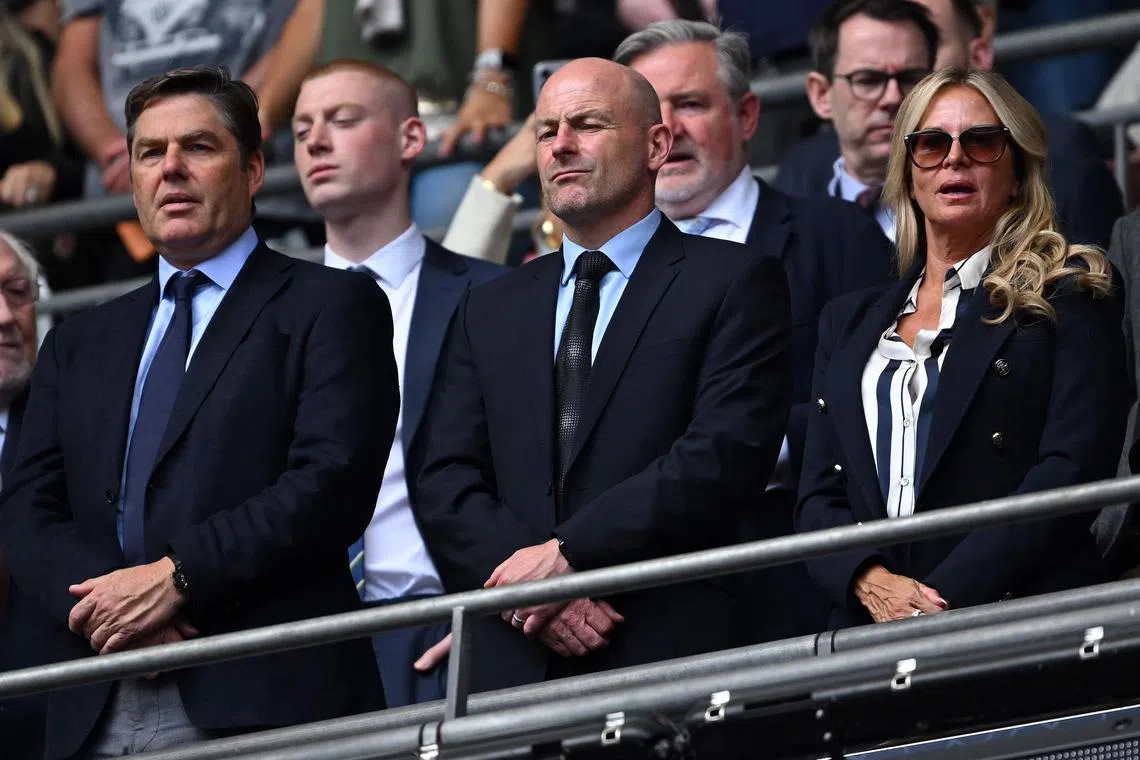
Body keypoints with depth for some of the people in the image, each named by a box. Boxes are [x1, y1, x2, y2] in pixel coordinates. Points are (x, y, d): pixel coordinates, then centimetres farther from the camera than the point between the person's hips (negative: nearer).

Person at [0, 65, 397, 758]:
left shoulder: (331, 306, 6)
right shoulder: (80, 344, 23)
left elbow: (333, 484, -7)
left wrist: (176, 578, -14)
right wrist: (92, 592, -9)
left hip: (263, 699, -4)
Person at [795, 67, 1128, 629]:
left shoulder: (1069, 297, 9)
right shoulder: (849, 323, 23)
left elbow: (1072, 471, -3)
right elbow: (819, 496, 16)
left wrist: (945, 598, -13)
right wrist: (872, 581, -6)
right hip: (867, 630, 4)